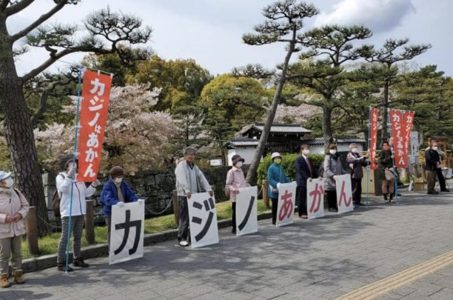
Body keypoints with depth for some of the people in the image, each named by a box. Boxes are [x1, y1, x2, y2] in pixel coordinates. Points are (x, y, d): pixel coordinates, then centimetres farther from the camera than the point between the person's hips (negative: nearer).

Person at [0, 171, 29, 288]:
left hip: (17, 228, 4)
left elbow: (25, 205, 8)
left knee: (17, 253, 11)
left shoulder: (16, 192, 1)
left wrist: (20, 214, -10)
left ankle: (18, 273, 22)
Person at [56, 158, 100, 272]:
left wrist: (93, 185, 0)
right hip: (68, 213, -6)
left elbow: (86, 193, 15)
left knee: (78, 237, 13)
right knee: (65, 237, -7)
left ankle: (77, 259, 23)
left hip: (80, 212, 6)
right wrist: (69, 175, -32)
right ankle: (60, 263, -2)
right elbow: (63, 189, -23)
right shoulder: (61, 176, -2)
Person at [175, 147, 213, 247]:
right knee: (184, 218, -4)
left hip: (195, 195, 7)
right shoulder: (181, 166, -5)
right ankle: (181, 238, 5)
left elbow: (202, 178, 11)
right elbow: (182, 179, -20)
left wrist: (208, 189, 0)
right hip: (184, 196, -7)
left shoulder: (194, 167, 19)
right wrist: (187, 191, -33)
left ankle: (191, 237, 16)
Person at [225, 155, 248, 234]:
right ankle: (234, 229, 9)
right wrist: (234, 189, -24)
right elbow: (227, 185, -9)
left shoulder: (241, 171, 16)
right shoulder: (231, 172, -5)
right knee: (235, 212, -1)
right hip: (235, 196, -6)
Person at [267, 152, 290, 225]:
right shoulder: (271, 168, -10)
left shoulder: (281, 167, 12)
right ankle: (274, 221, 11)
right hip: (275, 190, -6)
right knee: (275, 206, 2)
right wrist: (276, 184, -29)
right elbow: (269, 179, -17)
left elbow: (284, 177, 18)